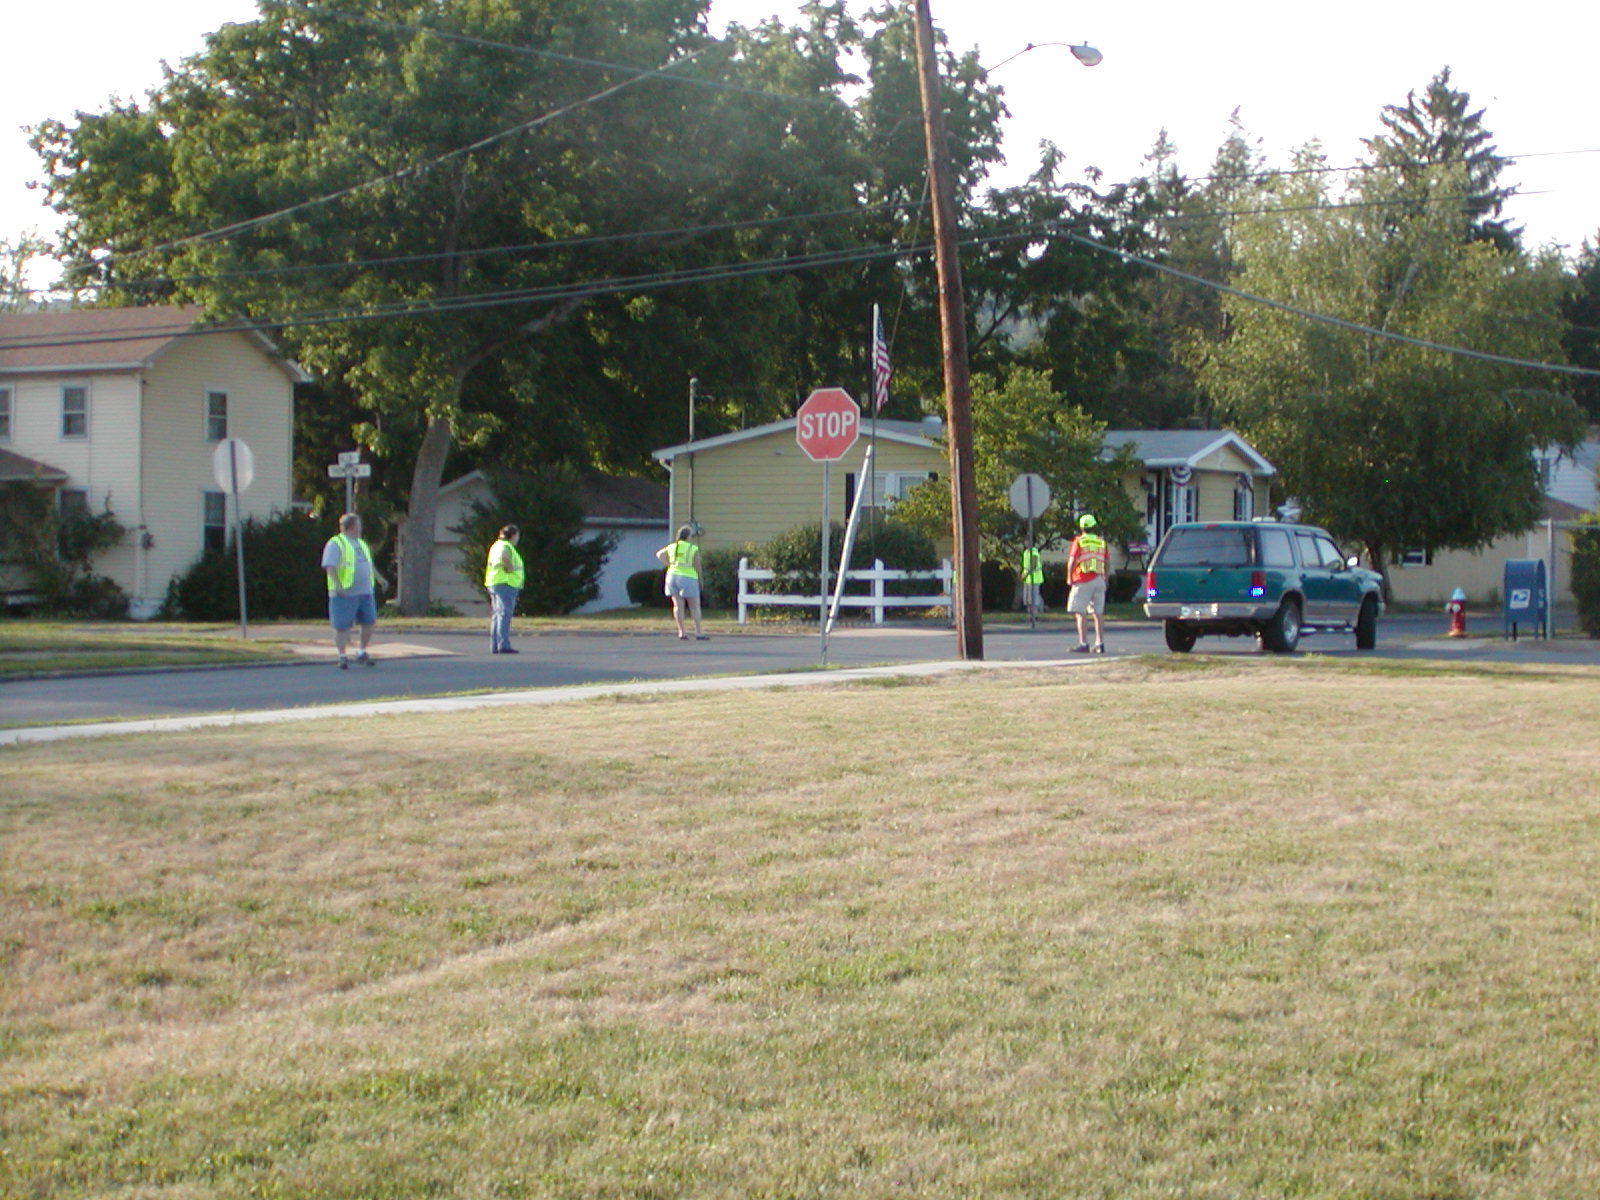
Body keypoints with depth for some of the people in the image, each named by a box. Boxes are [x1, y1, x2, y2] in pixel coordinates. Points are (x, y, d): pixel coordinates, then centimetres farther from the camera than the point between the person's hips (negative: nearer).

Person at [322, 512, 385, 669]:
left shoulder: (361, 544, 21)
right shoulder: (335, 544, -6)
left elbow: (370, 564, 34)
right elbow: (330, 566, -17)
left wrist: (379, 578, 36)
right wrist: (337, 584, -28)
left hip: (365, 592, 7)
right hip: (345, 593, -7)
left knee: (369, 623, 6)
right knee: (342, 626, -3)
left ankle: (363, 653, 20)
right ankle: (343, 657, 4)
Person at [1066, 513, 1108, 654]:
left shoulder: (1079, 541, -6)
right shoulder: (1101, 542, 9)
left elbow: (1072, 561, -12)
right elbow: (1107, 562, 11)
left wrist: (1069, 578, 0)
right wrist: (1105, 578, 22)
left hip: (1083, 582, -5)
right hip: (1099, 581, 5)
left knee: (1079, 613, -3)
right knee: (1097, 614, 11)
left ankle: (1083, 643, -11)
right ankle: (1100, 644, 8)